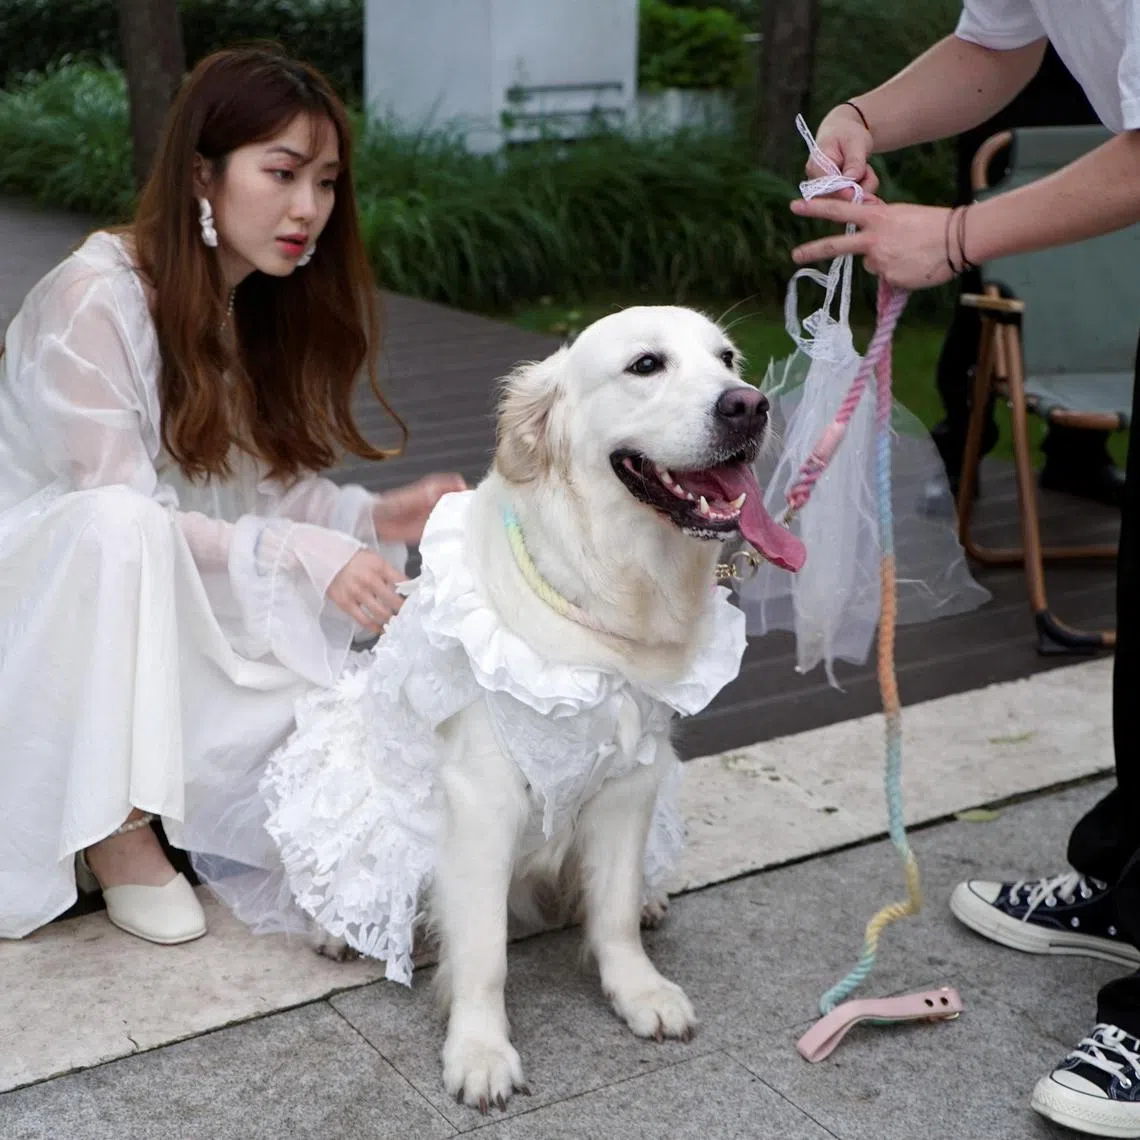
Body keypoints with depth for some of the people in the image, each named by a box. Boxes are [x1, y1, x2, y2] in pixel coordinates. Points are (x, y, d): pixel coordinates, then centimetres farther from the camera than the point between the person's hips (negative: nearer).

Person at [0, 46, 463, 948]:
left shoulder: (266, 306, 0)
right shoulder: (95, 298, -23)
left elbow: (267, 483, 0)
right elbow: (120, 509, -24)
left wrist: (372, 517, -19)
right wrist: (304, 554, -33)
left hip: (162, 618, 6)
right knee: (123, 527, -38)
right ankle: (117, 827, -21)